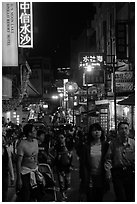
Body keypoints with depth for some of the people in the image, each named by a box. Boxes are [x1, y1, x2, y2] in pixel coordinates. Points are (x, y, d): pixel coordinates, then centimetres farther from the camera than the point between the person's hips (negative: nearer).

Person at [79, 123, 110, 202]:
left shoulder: (106, 145, 2)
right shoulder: (87, 147, 1)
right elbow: (84, 165, -1)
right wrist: (84, 179, -8)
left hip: (101, 178, 1)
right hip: (90, 178, -1)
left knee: (99, 199, 7)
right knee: (90, 200, 0)